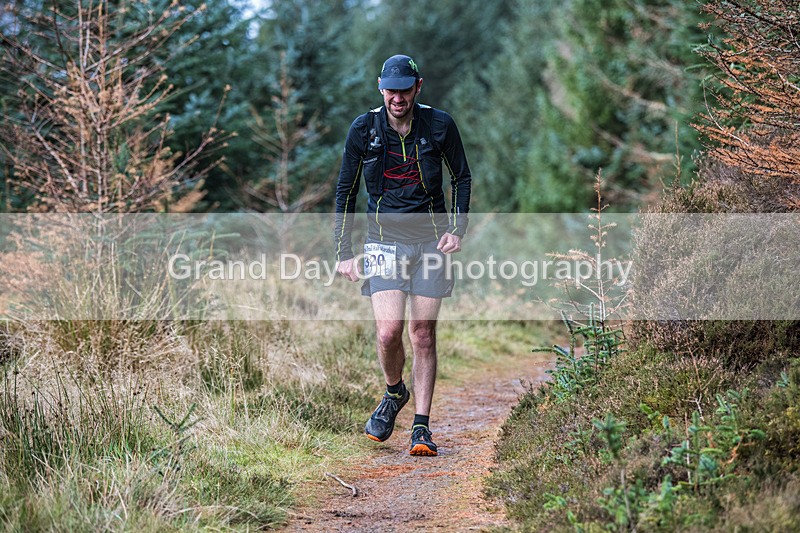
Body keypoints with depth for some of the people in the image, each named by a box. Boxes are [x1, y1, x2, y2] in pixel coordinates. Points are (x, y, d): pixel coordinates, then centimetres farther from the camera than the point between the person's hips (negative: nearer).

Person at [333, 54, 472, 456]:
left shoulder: (439, 126, -4)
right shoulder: (363, 130, -3)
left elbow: (462, 178, 10)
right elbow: (345, 191, 5)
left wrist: (458, 228, -3)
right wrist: (344, 252, 1)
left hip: (430, 241, 0)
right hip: (384, 240, 0)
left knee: (423, 336, 0)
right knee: (388, 333, -13)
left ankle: (421, 428, 9)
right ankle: (394, 394, 18)